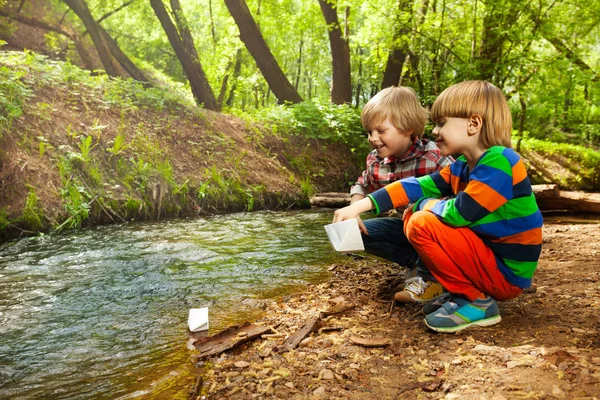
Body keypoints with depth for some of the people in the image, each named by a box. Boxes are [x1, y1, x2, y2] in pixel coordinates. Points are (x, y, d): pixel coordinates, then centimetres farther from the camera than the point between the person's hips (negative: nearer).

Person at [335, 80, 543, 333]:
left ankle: (477, 303, -8)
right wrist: (358, 207, -6)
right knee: (413, 216, 8)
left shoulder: (499, 162, -22)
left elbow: (460, 213, -29)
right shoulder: (461, 167, 5)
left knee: (423, 225, -22)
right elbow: (415, 187, 1)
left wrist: (423, 205, -7)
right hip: (485, 257, 9)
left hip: (506, 273, -9)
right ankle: (464, 291, 7)